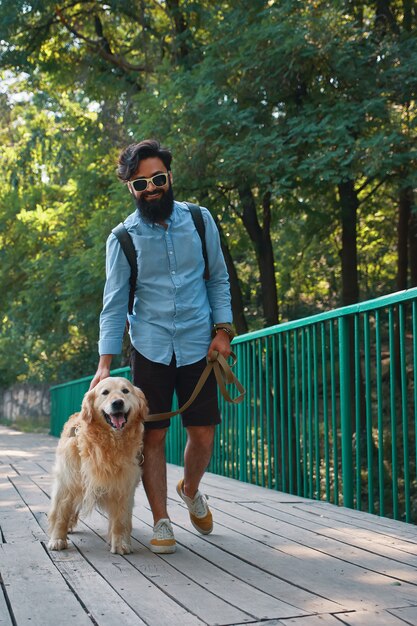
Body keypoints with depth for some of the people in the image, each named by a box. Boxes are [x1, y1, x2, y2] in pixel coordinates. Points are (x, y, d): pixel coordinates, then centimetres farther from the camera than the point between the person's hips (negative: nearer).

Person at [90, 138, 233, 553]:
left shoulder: (200, 220, 1)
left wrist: (222, 328, -2)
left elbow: (218, 278, 9)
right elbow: (114, 303, -3)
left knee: (203, 433, 5)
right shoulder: (123, 238, -3)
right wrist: (105, 362, -10)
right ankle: (161, 522, 12)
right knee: (153, 435, -1)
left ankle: (190, 490, 35)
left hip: (198, 344, 2)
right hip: (150, 347, -1)